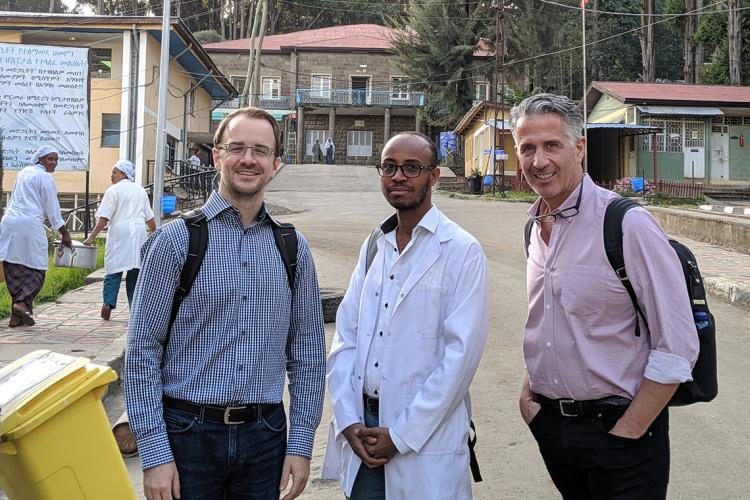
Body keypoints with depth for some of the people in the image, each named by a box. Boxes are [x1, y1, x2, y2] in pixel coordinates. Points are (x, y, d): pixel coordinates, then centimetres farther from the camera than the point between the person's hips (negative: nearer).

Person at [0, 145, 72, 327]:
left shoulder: (23, 172, 20)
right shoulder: (45, 177, -2)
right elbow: (52, 209, -2)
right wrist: (64, 233, 5)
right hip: (30, 223, -7)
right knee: (36, 267, 1)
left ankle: (16, 315, 4)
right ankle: (23, 303, -17)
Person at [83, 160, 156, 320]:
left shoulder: (113, 190, -2)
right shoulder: (140, 190, 14)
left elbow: (104, 218, -9)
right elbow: (150, 218, 16)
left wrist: (92, 237, -8)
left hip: (119, 231, -4)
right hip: (139, 233, 4)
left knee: (113, 270, 1)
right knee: (135, 269, 8)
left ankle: (108, 303, -12)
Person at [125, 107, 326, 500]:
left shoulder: (293, 248, 4)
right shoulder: (176, 240, -6)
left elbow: (308, 352, 6)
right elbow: (142, 350, -7)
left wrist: (301, 445, 2)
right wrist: (154, 453, -10)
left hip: (265, 434, 3)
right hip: (189, 433, -2)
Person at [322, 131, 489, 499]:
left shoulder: (462, 251, -10)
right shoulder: (373, 246, 8)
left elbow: (461, 353, -15)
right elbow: (346, 335, 5)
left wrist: (401, 435, -14)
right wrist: (348, 420, -5)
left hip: (425, 442, -4)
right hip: (361, 430, 5)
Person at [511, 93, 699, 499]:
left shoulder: (629, 224, -17)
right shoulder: (534, 227, 4)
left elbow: (677, 348, -17)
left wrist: (626, 434, -16)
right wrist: (528, 393, 6)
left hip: (619, 426, -6)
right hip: (550, 424, 6)